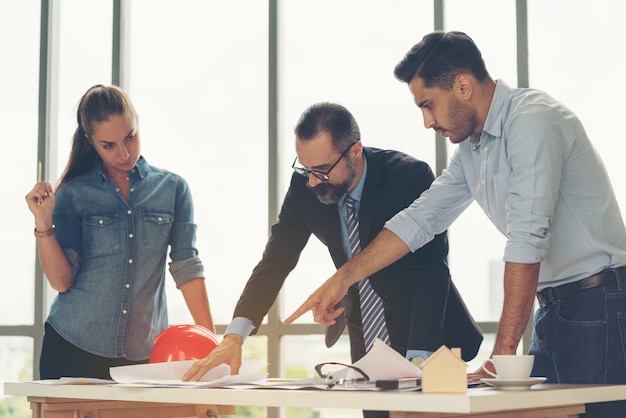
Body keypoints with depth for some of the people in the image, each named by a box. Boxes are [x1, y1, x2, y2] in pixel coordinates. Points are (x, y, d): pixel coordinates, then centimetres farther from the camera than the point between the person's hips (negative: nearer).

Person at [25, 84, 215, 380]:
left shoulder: (172, 189, 4)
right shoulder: (74, 193, 1)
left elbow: (187, 267, 0)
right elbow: (61, 280, -3)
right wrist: (43, 222, -16)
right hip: (72, 348, 0)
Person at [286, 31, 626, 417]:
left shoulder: (532, 121, -17)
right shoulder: (472, 148, 11)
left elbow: (526, 241, -23)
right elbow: (420, 219, 17)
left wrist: (503, 353, -22)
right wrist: (341, 280, 13)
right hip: (553, 309, 8)